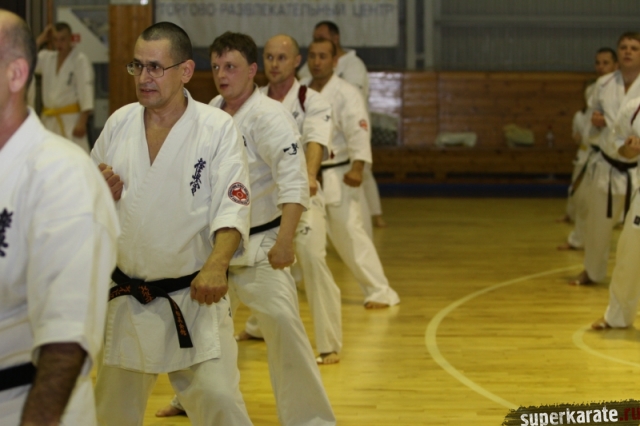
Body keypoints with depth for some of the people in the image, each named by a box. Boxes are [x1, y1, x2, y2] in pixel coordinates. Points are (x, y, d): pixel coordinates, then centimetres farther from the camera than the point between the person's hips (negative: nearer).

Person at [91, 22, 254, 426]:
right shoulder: (119, 124, 2)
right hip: (128, 298, 5)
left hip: (195, 298, -4)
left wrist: (216, 266, -34)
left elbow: (232, 207, -18)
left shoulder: (218, 128, -11)